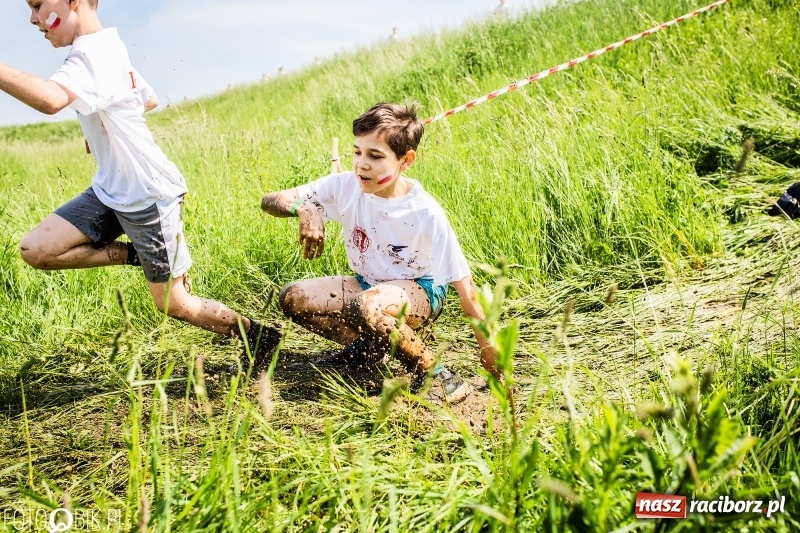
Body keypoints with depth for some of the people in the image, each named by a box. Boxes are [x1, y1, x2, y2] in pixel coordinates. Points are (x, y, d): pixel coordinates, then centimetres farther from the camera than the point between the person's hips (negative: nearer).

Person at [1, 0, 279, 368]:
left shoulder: (93, 53, -21)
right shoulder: (106, 49, 9)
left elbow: (50, 99, -43)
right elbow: (150, 100, 24)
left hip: (150, 196, -9)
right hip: (111, 190, 9)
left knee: (171, 303, 1)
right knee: (35, 250, -4)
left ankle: (258, 336, 19)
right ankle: (133, 255, 10)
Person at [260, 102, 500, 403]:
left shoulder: (426, 213, -26)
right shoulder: (346, 186, -16)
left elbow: (462, 282, -21)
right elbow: (270, 201, -16)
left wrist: (486, 345, -18)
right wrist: (303, 208, -40)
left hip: (420, 290, -5)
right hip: (368, 284, 5)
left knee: (364, 306, -38)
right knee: (292, 299, -14)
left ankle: (437, 375, -19)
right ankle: (371, 343, 1)